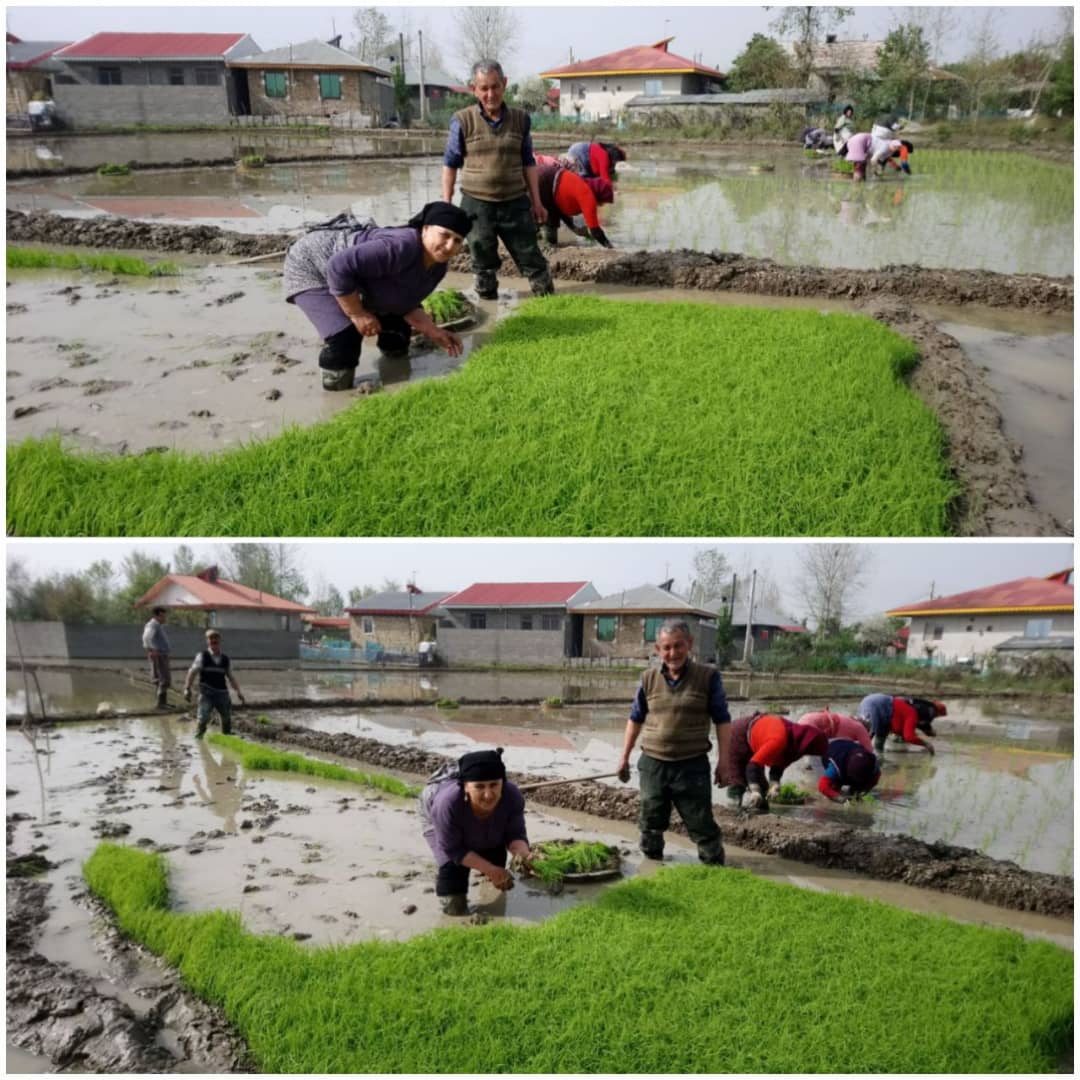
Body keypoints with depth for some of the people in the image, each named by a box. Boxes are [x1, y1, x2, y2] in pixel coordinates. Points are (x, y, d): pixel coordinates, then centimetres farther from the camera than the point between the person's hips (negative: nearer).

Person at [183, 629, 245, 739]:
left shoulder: (225, 660, 9)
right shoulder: (202, 656, 0)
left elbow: (230, 677, 14)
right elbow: (192, 672, -3)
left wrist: (238, 691, 7)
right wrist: (187, 689, -12)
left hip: (222, 693, 4)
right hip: (207, 692, -4)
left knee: (227, 718, 8)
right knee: (203, 717, -15)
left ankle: (226, 734, 25)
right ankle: (198, 736, -2)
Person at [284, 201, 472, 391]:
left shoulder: (437, 266, -10)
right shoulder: (399, 247, -40)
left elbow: (406, 304, 1)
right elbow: (339, 266, -40)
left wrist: (435, 333, -12)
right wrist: (357, 314, -31)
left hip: (354, 276, 9)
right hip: (311, 264, -9)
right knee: (345, 336, -24)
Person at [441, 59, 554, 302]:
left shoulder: (520, 118, 3)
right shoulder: (462, 120, -5)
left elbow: (528, 162, 11)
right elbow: (450, 164, 2)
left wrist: (536, 200, 9)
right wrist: (446, 204, -1)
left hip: (515, 202, 2)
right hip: (477, 204, -1)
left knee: (531, 257, 6)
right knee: (484, 262, 10)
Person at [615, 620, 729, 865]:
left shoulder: (708, 676, -6)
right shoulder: (649, 678, 2)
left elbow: (722, 721, 0)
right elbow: (636, 719, 13)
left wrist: (723, 761, -3)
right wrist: (625, 756, 15)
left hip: (692, 765, -3)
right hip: (652, 764, 3)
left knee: (701, 824, 3)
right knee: (650, 822, 14)